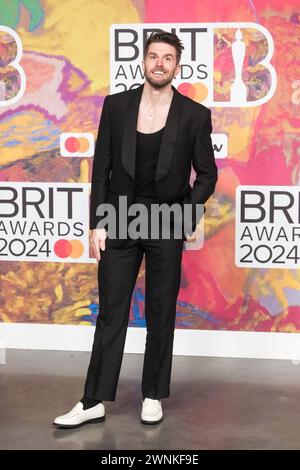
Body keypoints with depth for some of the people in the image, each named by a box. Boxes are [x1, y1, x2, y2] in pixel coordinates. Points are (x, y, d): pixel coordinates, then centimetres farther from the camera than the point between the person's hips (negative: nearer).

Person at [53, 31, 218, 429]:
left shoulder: (195, 115, -4)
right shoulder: (116, 105, 0)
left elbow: (207, 174, 3)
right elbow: (101, 168, 2)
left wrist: (190, 216, -10)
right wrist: (97, 223, -3)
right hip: (120, 220, 1)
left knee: (161, 313, 9)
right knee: (111, 312, 4)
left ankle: (153, 396, 23)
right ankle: (94, 402, 9)